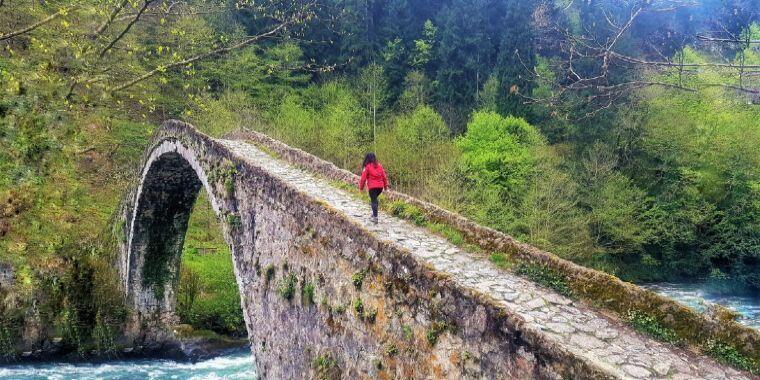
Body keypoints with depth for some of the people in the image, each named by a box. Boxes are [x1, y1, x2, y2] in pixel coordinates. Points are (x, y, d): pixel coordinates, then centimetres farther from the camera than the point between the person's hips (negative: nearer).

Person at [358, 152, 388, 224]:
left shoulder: (367, 166, -4)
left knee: (374, 201, 0)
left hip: (372, 186, -5)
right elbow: (384, 176, 11)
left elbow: (363, 178, -4)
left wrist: (361, 187, 6)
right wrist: (385, 185, 20)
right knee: (374, 199, 24)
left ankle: (375, 217, -6)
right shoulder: (379, 165, 9)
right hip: (380, 186, 5)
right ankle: (374, 213, 22)